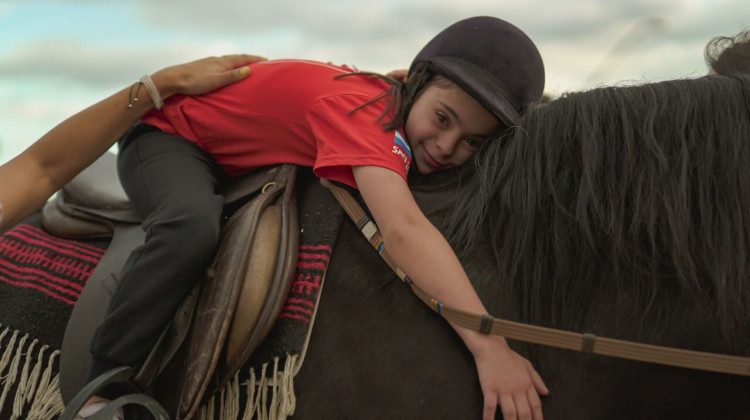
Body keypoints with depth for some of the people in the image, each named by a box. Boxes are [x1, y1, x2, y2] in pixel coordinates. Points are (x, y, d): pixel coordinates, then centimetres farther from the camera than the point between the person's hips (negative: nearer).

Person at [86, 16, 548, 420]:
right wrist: (489, 345, -59)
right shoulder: (365, 109, -38)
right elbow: (403, 230, -52)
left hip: (242, 163, 9)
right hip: (170, 137, -9)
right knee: (195, 226, -38)